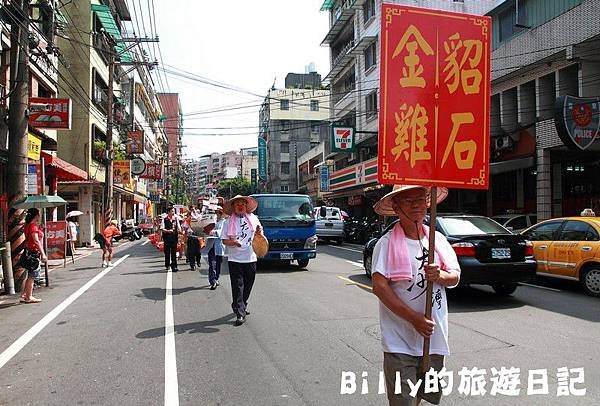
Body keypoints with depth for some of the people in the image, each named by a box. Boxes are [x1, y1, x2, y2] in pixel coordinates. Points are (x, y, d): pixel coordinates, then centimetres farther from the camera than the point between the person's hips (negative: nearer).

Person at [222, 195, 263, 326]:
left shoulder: (253, 218, 8)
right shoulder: (229, 222, -1)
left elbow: (260, 234, 18)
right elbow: (224, 240, -2)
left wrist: (259, 232, -6)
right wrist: (232, 242, -23)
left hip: (250, 258, 3)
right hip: (235, 259, -3)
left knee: (248, 285, 13)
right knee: (237, 287, -5)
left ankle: (242, 306, 34)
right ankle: (240, 314, -3)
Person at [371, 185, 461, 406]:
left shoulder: (438, 239, 8)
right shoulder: (387, 243, -10)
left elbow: (455, 278, 10)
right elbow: (380, 287, -16)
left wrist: (439, 275, -14)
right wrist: (415, 318, -20)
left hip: (434, 336, 6)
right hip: (400, 340, -5)